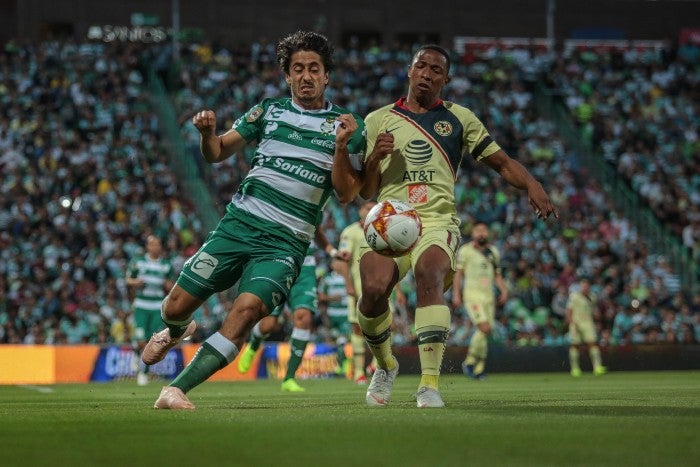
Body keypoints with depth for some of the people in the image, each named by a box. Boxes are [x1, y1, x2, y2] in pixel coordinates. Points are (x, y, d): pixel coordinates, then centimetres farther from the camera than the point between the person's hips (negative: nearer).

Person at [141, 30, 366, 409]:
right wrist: (207, 132, -12)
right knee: (177, 305, 0)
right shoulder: (268, 111, 11)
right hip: (237, 225, 2)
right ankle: (176, 332, 39)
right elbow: (216, 153, 11)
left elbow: (344, 194, -2)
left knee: (248, 308, -27)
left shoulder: (347, 127, 4)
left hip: (285, 243, -2)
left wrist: (341, 147, -19)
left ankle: (177, 389, -27)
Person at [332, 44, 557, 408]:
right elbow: (365, 191, 15)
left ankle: (430, 384, -35)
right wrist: (375, 156, -5)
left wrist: (531, 185, -2)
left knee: (429, 275, -34)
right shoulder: (378, 120, 16)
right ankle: (385, 366, 4)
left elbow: (503, 163, 17)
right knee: (374, 288, -27)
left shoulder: (459, 118, 16)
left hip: (438, 220, -1)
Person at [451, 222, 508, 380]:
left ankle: (479, 368, 12)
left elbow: (497, 275, 21)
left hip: (489, 296, 5)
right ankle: (470, 360, -6)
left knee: (485, 332, 1)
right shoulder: (465, 250, 1)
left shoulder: (493, 251, 15)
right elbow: (458, 273, 2)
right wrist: (456, 294, -7)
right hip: (472, 295, -5)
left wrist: (503, 290, 5)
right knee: (484, 328, -20)